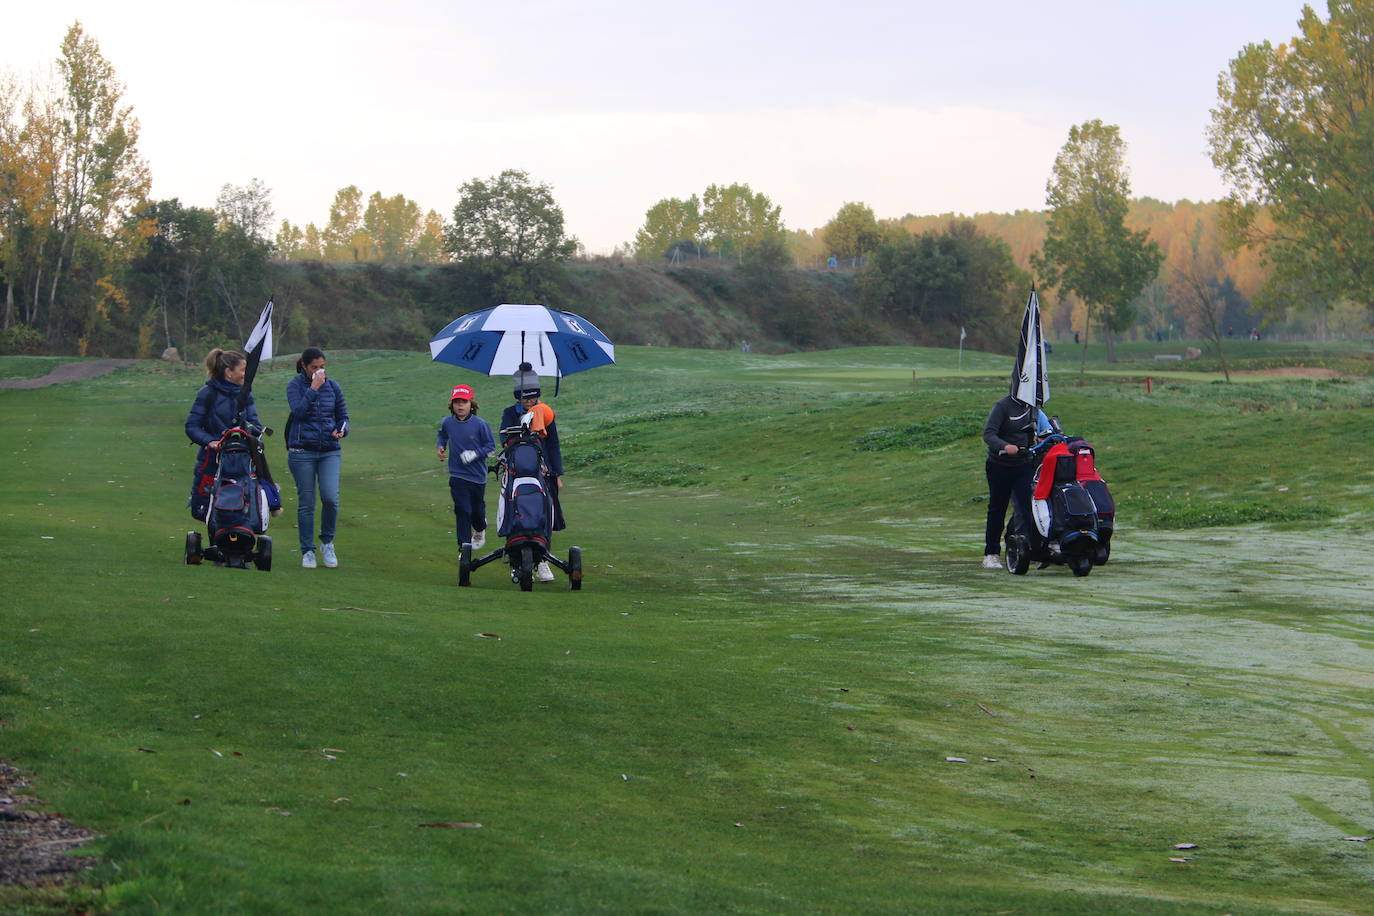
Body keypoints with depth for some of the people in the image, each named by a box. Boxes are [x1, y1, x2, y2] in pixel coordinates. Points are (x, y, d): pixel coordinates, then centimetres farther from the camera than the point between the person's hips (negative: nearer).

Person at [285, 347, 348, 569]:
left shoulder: (332, 386, 10)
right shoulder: (295, 386, 0)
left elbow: (343, 415, 16)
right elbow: (299, 411, -16)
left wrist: (341, 430, -4)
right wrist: (313, 388, -16)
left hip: (330, 451, 2)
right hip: (302, 451, -2)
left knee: (330, 498, -14)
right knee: (306, 503, 0)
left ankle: (327, 543, 7)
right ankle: (307, 552, 10)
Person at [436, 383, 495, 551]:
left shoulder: (480, 424, -12)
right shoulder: (447, 423, -3)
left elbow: (490, 446, -5)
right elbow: (442, 436, 19)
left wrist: (475, 454, -19)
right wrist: (440, 446, -1)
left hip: (477, 475, 0)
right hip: (457, 476, 0)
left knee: (477, 511, 16)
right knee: (462, 511, -8)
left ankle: (480, 531, 49)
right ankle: (464, 547, -1)